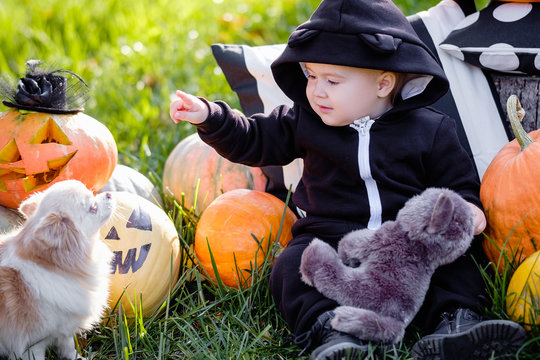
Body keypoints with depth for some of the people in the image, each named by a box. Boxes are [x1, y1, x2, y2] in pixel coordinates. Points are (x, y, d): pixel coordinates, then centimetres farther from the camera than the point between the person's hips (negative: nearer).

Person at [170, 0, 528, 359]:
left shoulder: (429, 130, -2)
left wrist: (467, 207, -14)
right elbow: (254, 140, 7)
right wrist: (209, 116, -5)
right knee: (293, 266, -26)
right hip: (327, 241, 1)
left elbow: (458, 179, 7)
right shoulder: (303, 121, 3)